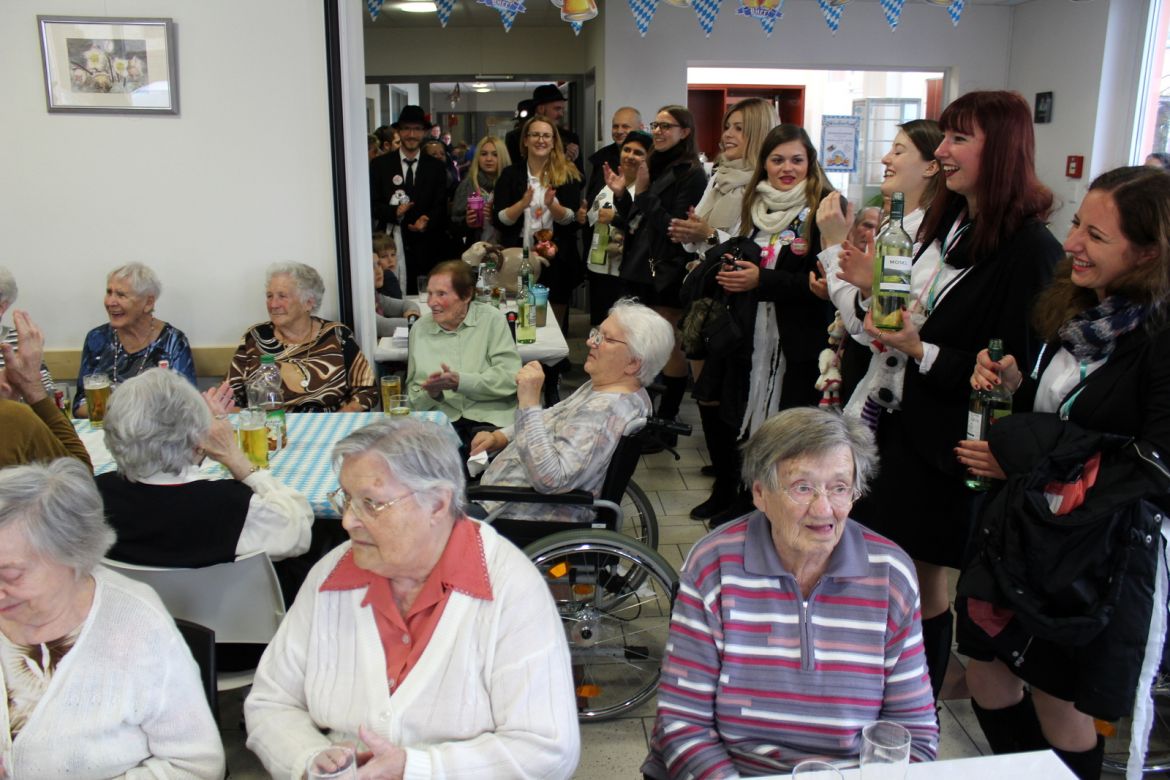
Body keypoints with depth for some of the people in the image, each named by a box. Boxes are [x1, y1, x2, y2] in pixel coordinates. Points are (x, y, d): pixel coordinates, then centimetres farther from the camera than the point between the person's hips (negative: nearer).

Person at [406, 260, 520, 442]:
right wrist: (430, 394, -9)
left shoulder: (492, 319, 5)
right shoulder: (420, 329, 13)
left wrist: (460, 381, -15)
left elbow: (510, 377, -6)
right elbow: (412, 396, 13)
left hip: (489, 420, -2)